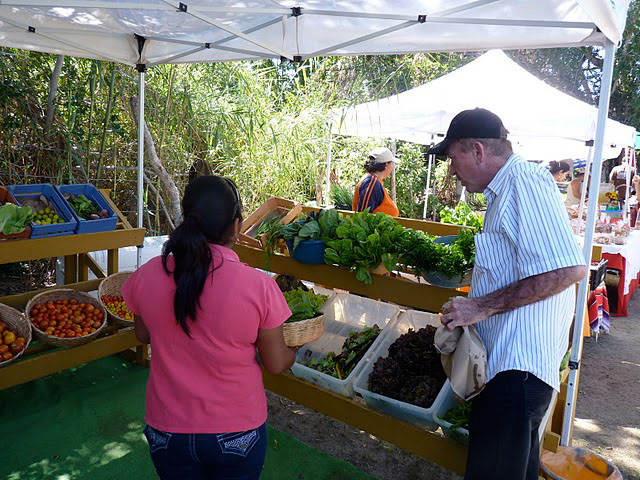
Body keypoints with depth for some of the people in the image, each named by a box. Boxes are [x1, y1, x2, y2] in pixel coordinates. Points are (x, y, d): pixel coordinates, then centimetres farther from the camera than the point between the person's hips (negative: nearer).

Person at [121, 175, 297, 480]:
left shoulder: (145, 276, -15)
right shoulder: (259, 286, -24)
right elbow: (276, 364, -10)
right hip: (238, 432, -2)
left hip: (166, 431, 2)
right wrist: (294, 350, 11)